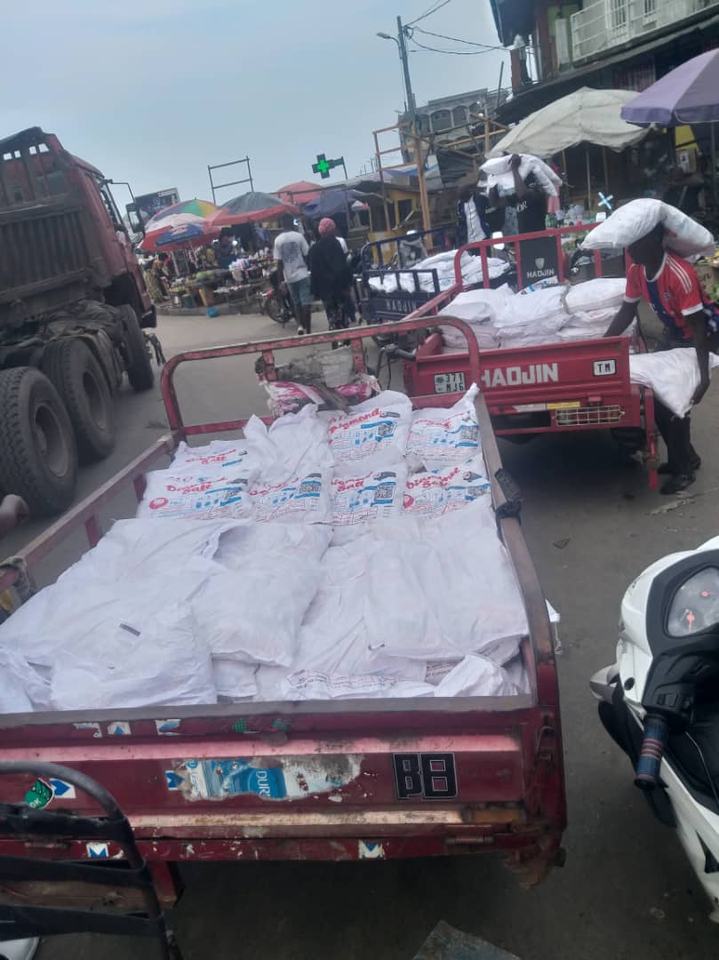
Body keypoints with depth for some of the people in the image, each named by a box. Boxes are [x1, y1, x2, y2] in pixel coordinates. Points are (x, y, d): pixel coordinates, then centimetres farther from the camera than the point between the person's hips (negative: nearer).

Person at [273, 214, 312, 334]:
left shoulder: (278, 240, 0)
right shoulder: (299, 236, -6)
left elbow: (279, 262, -1)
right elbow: (307, 255, -4)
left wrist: (281, 278, 5)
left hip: (289, 276, 3)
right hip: (302, 274, -3)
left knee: (297, 303, 16)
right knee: (306, 303, -1)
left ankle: (300, 325, 1)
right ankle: (308, 330, -4)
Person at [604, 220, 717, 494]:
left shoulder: (680, 275, -34)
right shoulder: (636, 271, -11)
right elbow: (627, 311, 1)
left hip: (696, 338, -8)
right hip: (672, 334, 8)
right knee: (658, 398, 9)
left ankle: (684, 468, 12)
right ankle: (684, 457, 27)